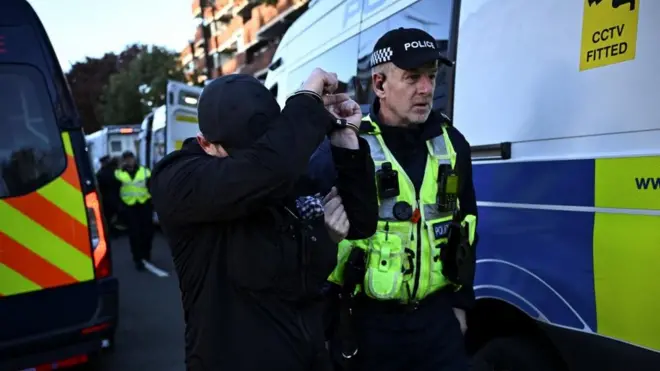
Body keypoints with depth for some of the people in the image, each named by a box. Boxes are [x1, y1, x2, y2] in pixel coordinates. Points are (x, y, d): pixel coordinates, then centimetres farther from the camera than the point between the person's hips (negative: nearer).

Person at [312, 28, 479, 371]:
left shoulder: (452, 143, 4)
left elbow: (465, 224, 12)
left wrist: (460, 300, 13)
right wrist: (325, 317, -15)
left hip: (437, 316, 4)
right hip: (366, 320, -3)